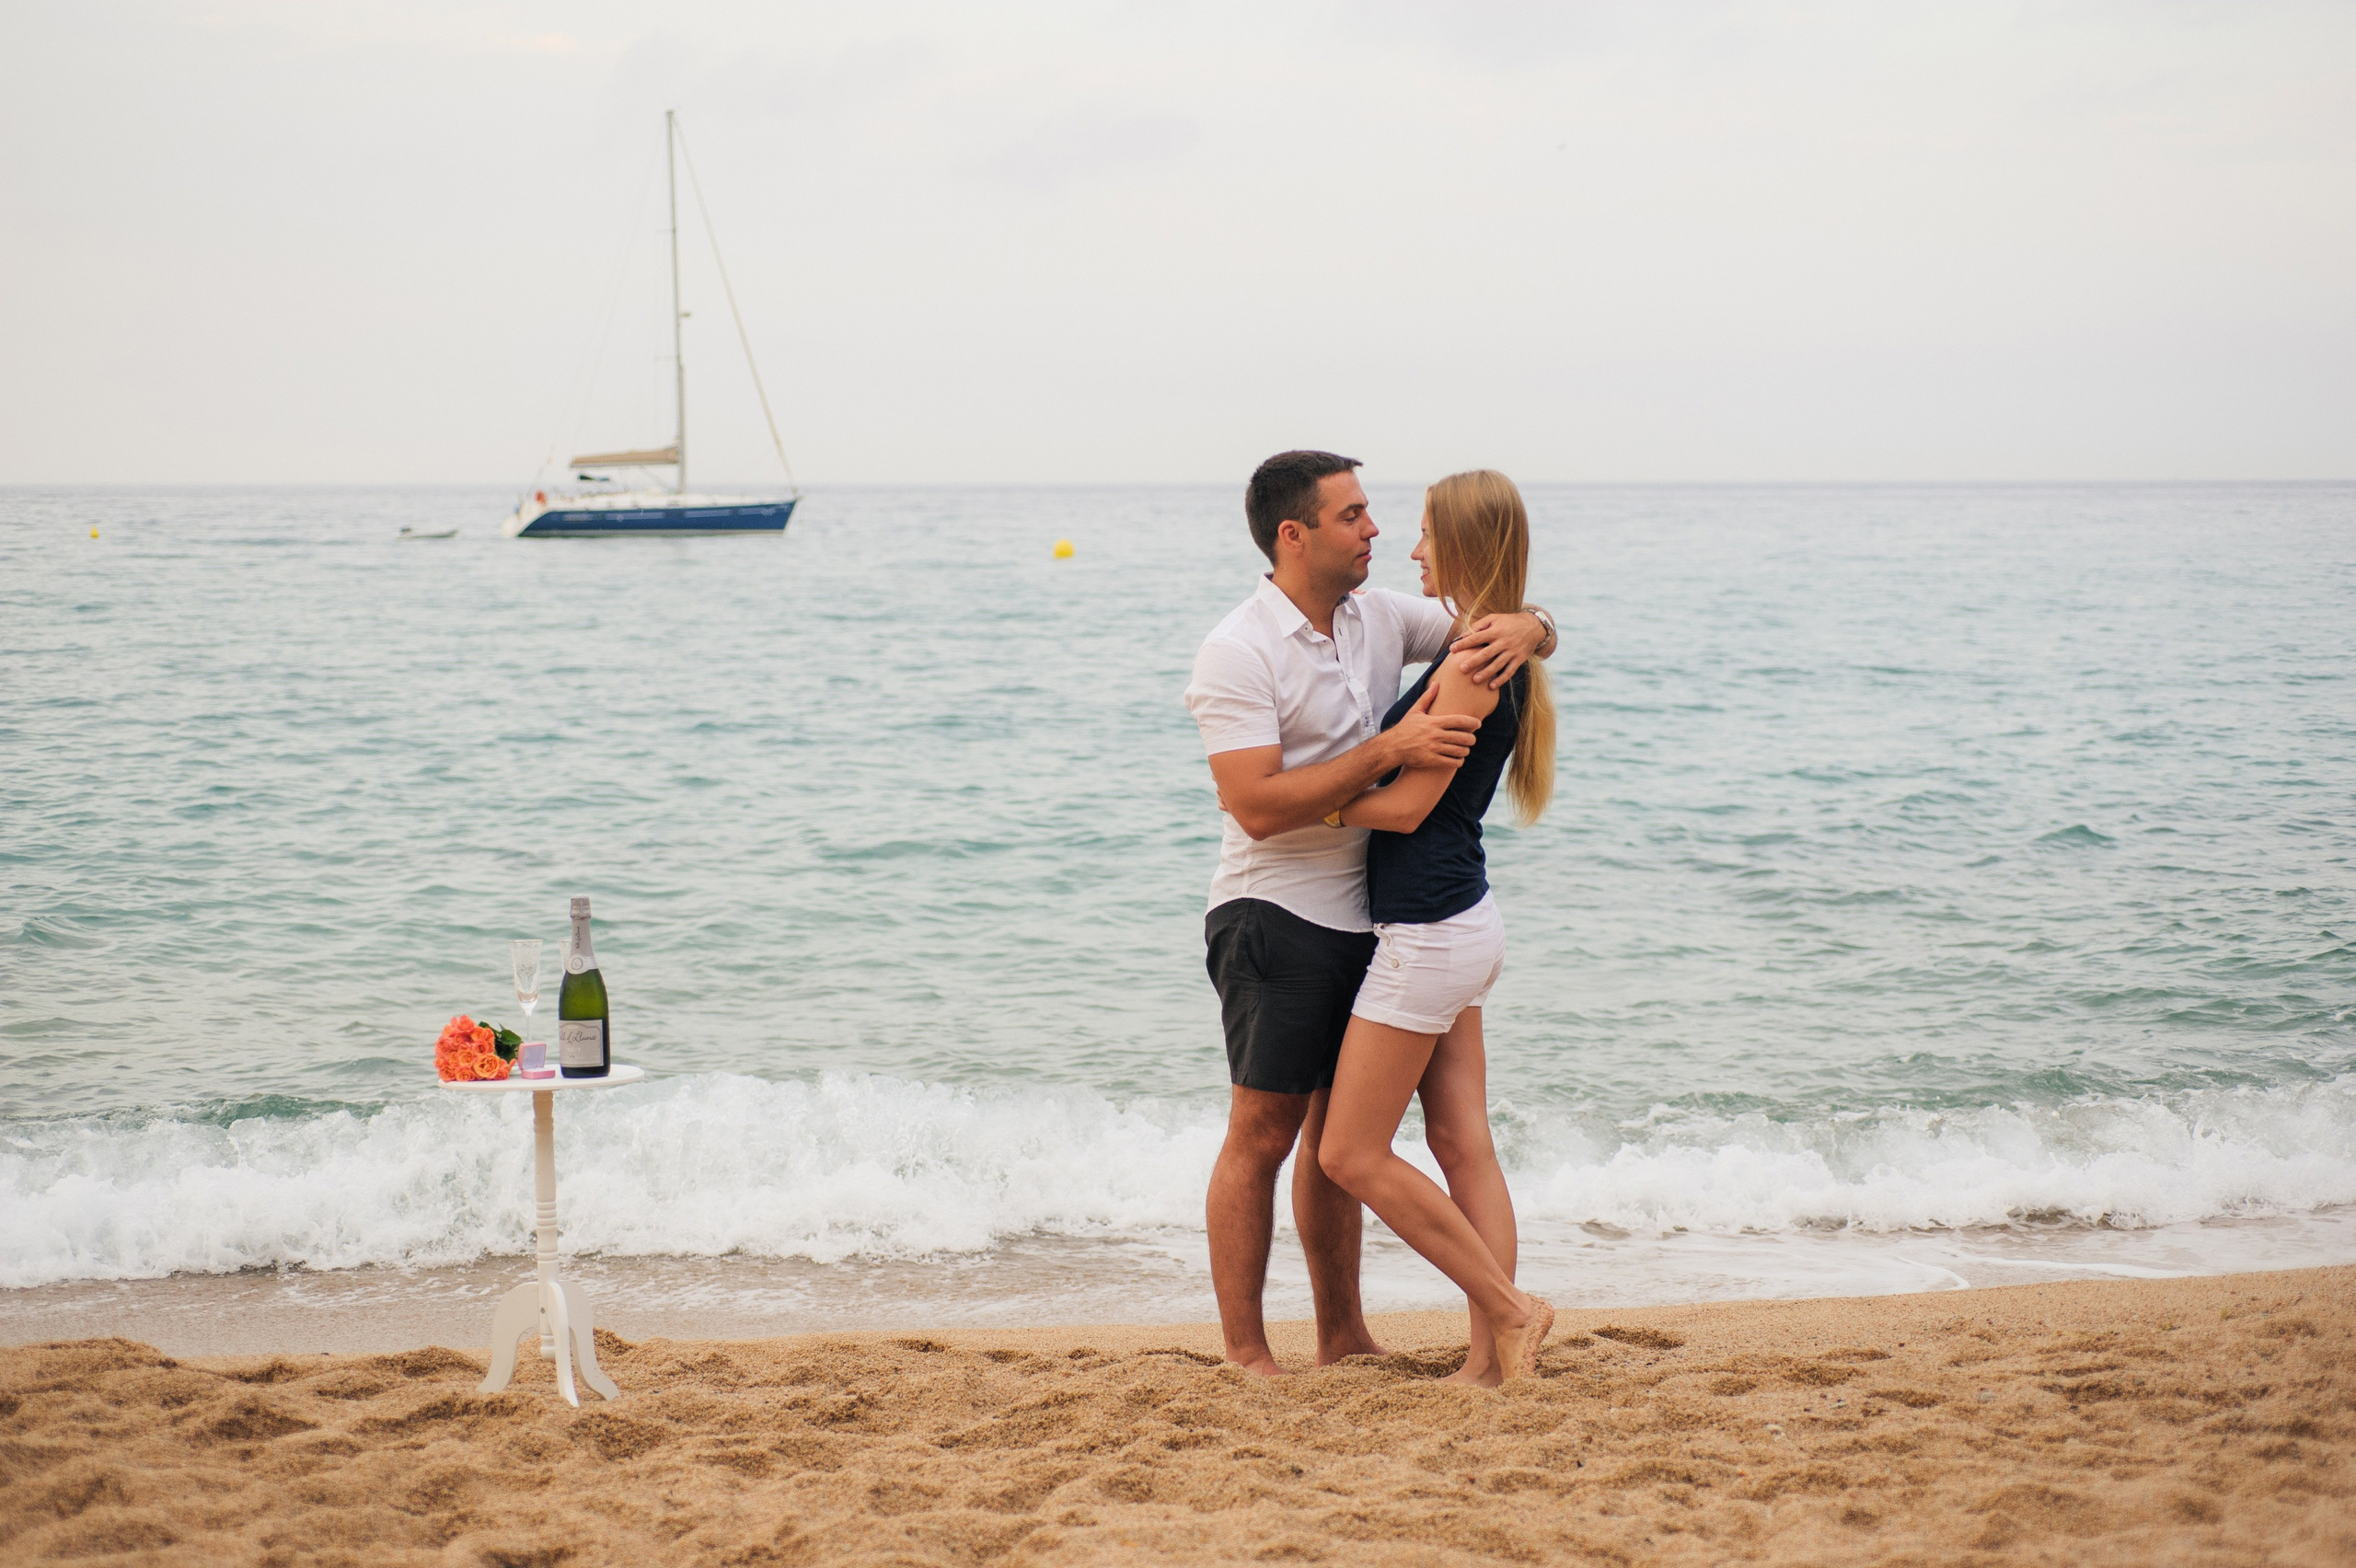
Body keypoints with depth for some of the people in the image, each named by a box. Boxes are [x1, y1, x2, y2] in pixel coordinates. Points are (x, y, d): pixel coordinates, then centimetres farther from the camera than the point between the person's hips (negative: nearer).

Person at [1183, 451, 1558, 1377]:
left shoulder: (1381, 618, 6)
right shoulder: (1237, 655, -14)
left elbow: (1533, 632, 13)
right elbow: (1259, 807, -23)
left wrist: (1522, 630, -13)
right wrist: (1390, 752, -26)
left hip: (1362, 917, 7)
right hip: (1274, 916, -7)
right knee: (1263, 1133, -4)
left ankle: (1343, 1338, 23)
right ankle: (1244, 1355, 3)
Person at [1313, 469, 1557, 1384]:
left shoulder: (1473, 664, -18)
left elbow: (1408, 804, -19)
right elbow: (1408, 762, 22)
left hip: (1429, 931, -10)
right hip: (1463, 922, 10)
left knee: (1352, 1154, -3)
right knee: (1461, 1144, 9)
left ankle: (1509, 1308, 2)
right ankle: (1491, 1354, 10)